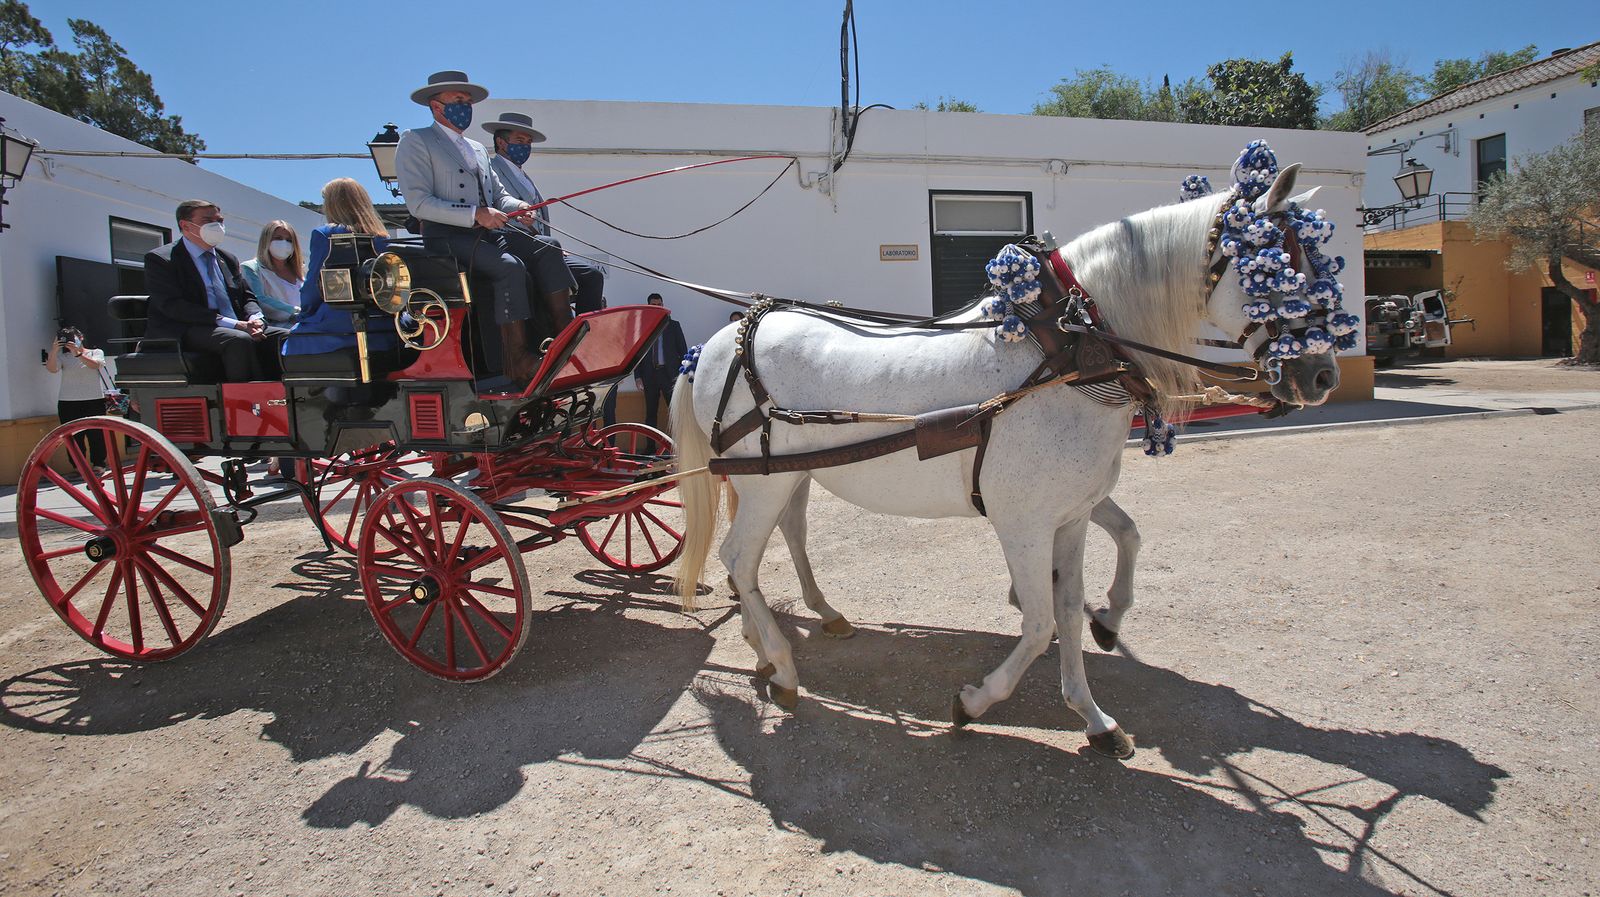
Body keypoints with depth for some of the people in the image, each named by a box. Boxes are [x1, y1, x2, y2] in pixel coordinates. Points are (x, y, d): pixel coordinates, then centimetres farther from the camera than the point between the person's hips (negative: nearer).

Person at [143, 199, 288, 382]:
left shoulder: (228, 259, 24)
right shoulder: (160, 259, 2)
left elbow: (247, 297, 22)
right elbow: (173, 306, -10)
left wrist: (255, 319, -6)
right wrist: (233, 324, -20)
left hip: (239, 328, 6)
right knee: (240, 341, -36)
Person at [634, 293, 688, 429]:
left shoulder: (673, 326, 9)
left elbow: (683, 350, 6)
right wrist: (638, 376, 0)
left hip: (669, 373, -1)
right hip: (649, 374, 1)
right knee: (650, 413, 5)